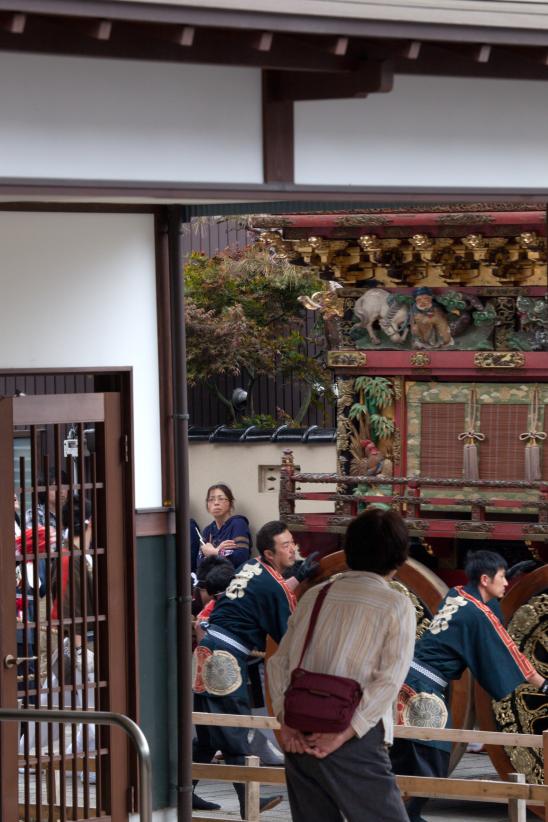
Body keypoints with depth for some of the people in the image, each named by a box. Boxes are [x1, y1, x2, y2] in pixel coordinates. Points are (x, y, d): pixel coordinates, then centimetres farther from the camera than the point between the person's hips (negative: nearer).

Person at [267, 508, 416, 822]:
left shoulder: (315, 596, 12)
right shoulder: (396, 605, -1)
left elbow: (279, 662, 7)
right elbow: (390, 680, -11)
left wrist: (286, 722, -1)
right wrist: (344, 734, -13)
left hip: (300, 738, 5)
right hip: (356, 742, -5)